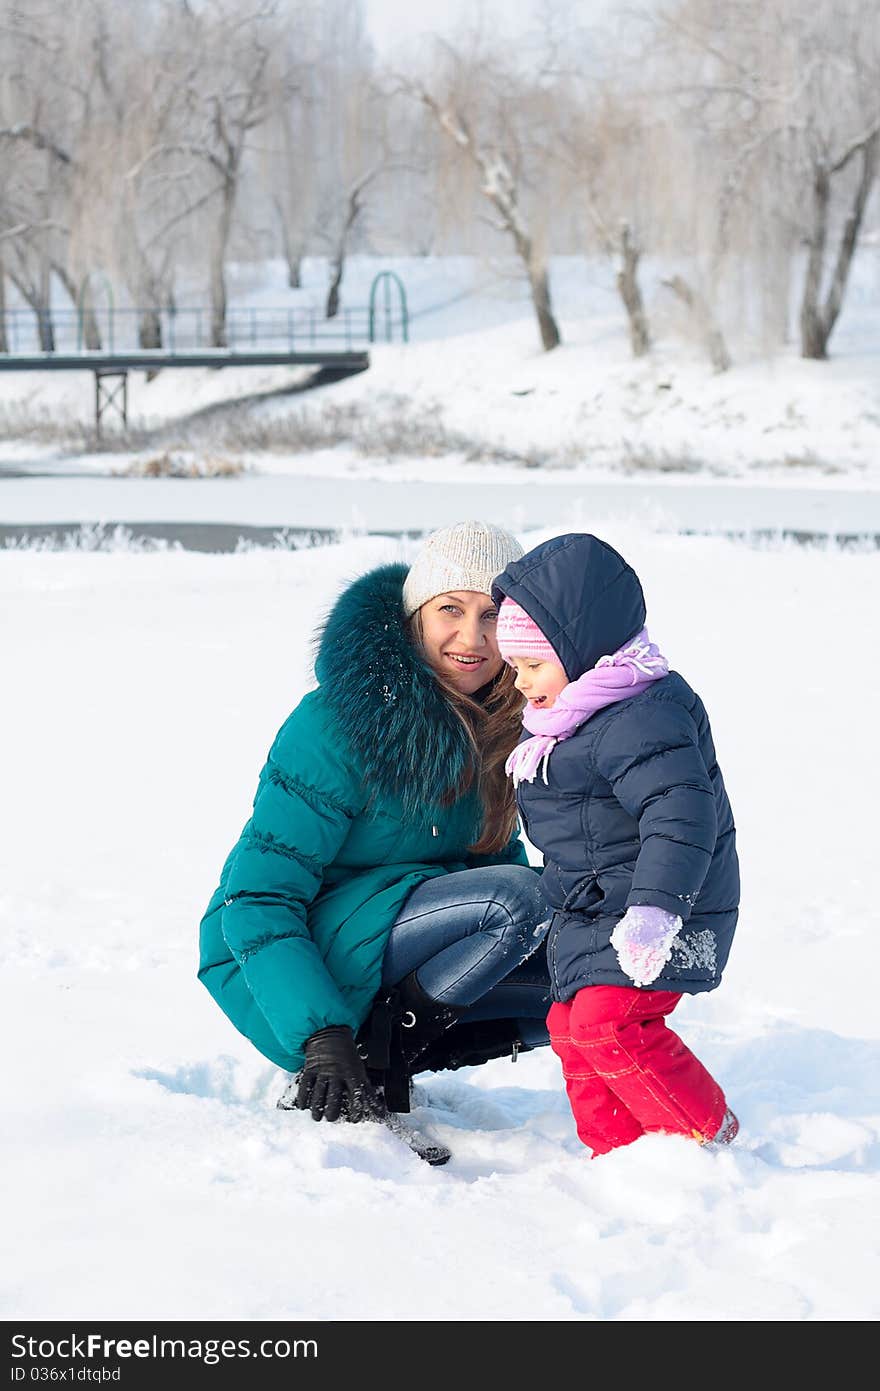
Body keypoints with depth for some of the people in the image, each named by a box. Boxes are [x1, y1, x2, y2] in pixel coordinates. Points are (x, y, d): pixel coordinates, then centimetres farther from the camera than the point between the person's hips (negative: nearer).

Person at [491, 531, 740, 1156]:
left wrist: (657, 905, -43)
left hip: (653, 918, -11)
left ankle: (709, 1134, -6)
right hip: (592, 914, 11)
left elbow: (680, 811, -35)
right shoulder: (572, 718, 12)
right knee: (573, 1025, 10)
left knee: (608, 1024, -20)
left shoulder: (640, 718, -24)